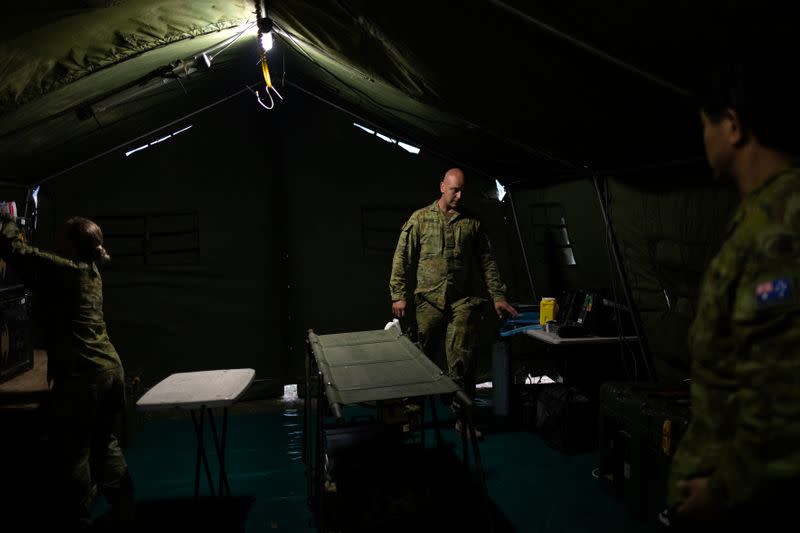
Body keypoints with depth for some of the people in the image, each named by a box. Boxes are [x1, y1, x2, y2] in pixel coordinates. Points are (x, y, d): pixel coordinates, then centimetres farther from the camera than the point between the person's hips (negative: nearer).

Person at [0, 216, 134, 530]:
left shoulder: (60, 269, -11)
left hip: (80, 375, -8)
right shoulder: (91, 272, 12)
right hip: (110, 368, 8)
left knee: (72, 452, 6)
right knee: (104, 443, 21)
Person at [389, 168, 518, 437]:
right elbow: (402, 258, 3)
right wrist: (399, 295, -3)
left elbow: (487, 261, 11)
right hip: (429, 300, 0)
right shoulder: (420, 218, 4)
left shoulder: (472, 222, 9)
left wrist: (498, 296, 5)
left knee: (462, 361, -2)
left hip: (464, 301, 1)